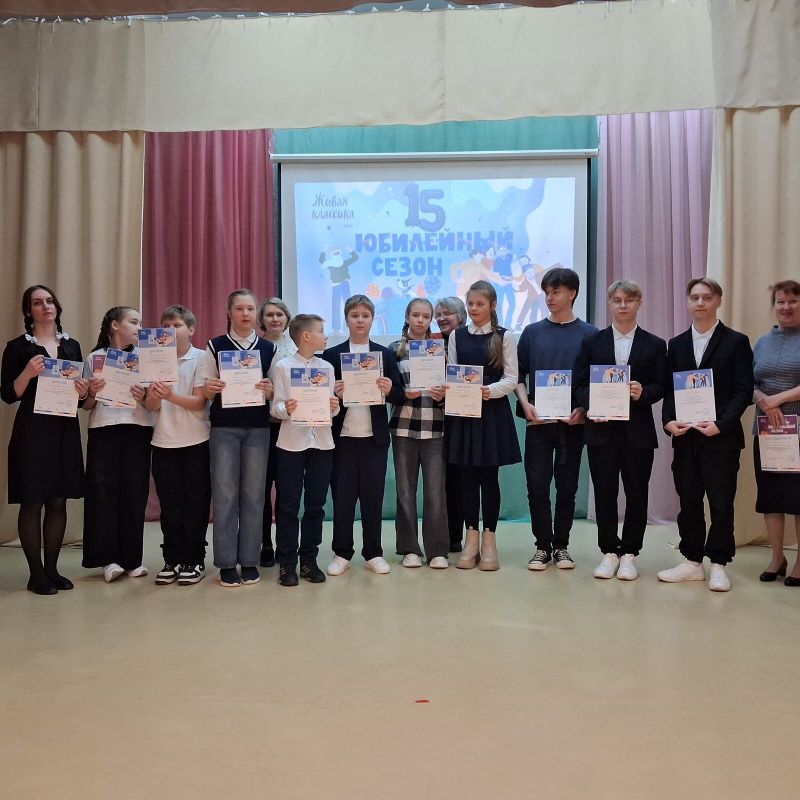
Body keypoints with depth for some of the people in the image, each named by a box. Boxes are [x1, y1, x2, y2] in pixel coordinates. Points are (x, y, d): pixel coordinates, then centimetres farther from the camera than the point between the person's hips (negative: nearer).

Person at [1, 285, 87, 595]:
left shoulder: (72, 345, 12)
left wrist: (83, 390, -4)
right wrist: (28, 373, -22)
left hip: (66, 431, 5)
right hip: (32, 431, -4)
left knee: (58, 502, 7)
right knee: (32, 502, -1)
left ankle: (52, 568, 15)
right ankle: (36, 574, 6)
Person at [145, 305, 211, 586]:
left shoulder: (201, 358, -3)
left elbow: (199, 402, -11)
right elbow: (152, 407, 3)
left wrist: (171, 396, -27)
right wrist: (153, 397, -20)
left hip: (195, 442, -3)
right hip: (164, 442, 3)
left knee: (195, 504, 3)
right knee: (169, 505, 8)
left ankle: (194, 560, 13)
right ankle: (172, 560, 19)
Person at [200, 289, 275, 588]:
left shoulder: (269, 348, 7)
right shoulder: (215, 346, 4)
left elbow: (277, 393, 9)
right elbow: (205, 394, 6)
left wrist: (269, 391, -13)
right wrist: (209, 388, -16)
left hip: (258, 428, 1)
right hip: (224, 428, -1)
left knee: (253, 493, 4)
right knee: (224, 494, -1)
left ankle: (249, 560, 13)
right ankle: (227, 563, 7)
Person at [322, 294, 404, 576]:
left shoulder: (385, 354, 8)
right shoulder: (331, 355, 5)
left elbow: (399, 394, 4)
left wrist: (390, 390, -16)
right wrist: (333, 393, -18)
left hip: (375, 436, 1)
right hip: (342, 436, -1)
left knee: (373, 496, 6)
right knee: (342, 496, 4)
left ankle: (373, 553, 16)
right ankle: (342, 553, 15)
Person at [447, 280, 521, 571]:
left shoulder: (504, 336, 2)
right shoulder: (457, 335, 8)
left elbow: (511, 378, -2)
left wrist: (489, 390, -19)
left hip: (493, 412, -2)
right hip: (463, 412, 2)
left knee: (489, 476, 2)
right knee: (467, 476, 5)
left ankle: (489, 537, 13)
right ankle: (471, 536, 15)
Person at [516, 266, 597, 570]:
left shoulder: (588, 334, 3)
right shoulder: (532, 332, 7)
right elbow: (519, 374, 9)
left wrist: (583, 409, -11)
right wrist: (525, 404, -7)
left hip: (573, 422, -1)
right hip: (538, 421, 1)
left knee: (567, 487, 7)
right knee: (537, 486, 0)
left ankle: (561, 545, 19)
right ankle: (542, 545, 13)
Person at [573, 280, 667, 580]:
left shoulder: (655, 345, 7)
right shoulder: (592, 343, 9)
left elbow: (661, 387, 3)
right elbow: (580, 384, 6)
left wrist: (643, 393, -18)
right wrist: (590, 406, -12)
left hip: (638, 431, 0)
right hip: (601, 429, 0)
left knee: (636, 493, 4)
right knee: (604, 493, 4)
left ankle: (629, 553, 17)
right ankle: (609, 552, 17)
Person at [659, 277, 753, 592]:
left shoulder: (736, 342, 0)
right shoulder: (676, 344, 12)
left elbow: (744, 391, -5)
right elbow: (668, 389, 11)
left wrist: (721, 424, -17)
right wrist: (669, 420, -6)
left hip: (722, 437, -4)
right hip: (685, 436, 4)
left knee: (721, 503, 2)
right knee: (688, 503, 8)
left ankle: (718, 565, 14)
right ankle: (692, 562, 19)